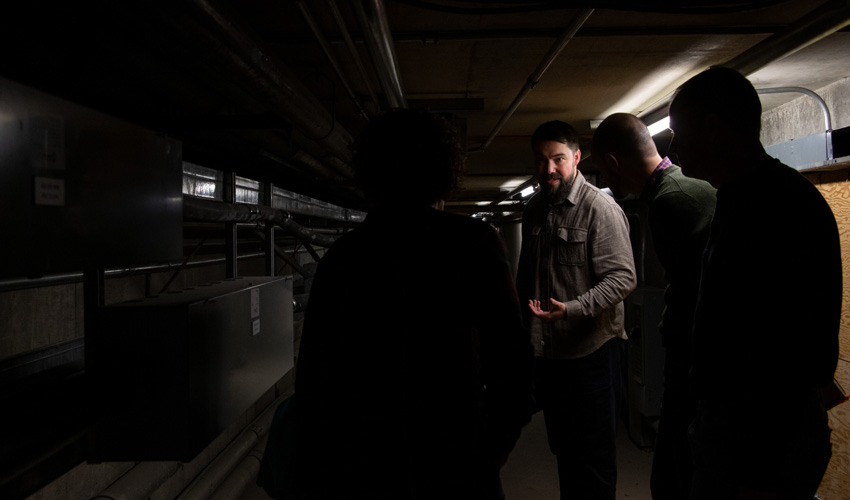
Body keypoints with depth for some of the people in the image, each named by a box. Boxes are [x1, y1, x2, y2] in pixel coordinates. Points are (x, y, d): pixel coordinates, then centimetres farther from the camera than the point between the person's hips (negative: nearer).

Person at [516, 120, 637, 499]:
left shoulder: (600, 208, -12)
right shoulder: (534, 210, 10)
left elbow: (622, 277, -17)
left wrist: (573, 309, -29)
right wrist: (526, 322, 17)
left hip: (592, 350, -6)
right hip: (547, 351, 7)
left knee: (593, 456, 6)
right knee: (562, 448, 20)